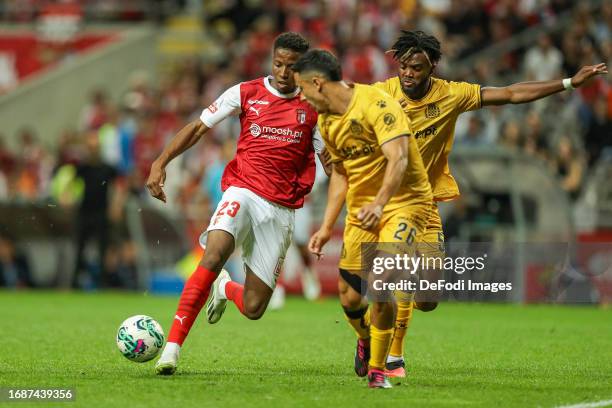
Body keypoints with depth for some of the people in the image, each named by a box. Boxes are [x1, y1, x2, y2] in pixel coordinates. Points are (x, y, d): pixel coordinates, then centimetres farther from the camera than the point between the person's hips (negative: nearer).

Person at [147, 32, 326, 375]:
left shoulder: (312, 108, 4)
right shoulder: (246, 93, 3)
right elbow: (198, 128, 6)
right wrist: (161, 163, -6)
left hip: (281, 209, 1)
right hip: (243, 191, -1)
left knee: (253, 308, -1)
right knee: (213, 256, -32)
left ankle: (225, 289, 39)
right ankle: (173, 345, -28)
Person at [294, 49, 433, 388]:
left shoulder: (377, 105, -21)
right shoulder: (326, 121, 6)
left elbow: (398, 159, -31)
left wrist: (379, 204, -45)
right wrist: (326, 227, 13)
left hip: (403, 202, -7)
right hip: (361, 209, 7)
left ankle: (377, 369, -5)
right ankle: (365, 340, 40)